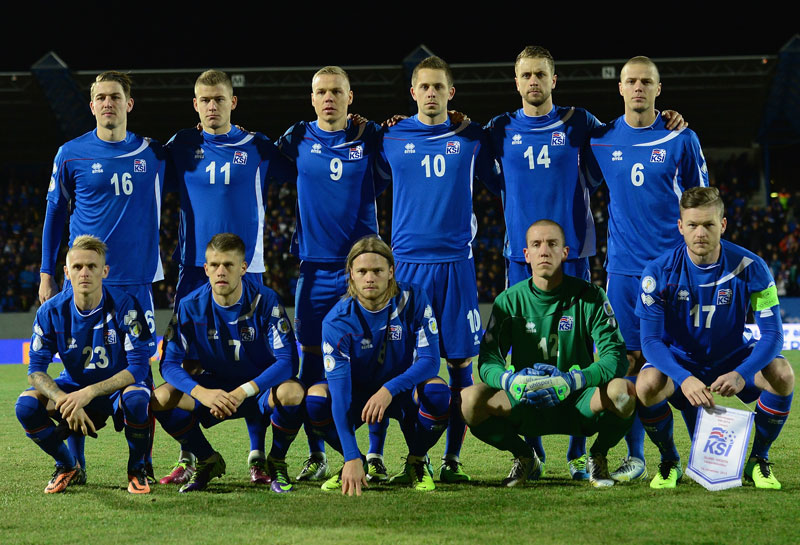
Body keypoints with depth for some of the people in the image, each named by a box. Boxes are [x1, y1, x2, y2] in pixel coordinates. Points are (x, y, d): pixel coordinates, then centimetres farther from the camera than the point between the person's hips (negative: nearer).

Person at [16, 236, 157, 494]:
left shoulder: (124, 306, -20)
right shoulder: (52, 311, -12)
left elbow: (139, 367, -23)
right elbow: (36, 370, -11)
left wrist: (90, 393, -35)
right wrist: (66, 402, -31)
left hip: (118, 387, -3)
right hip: (74, 388, 3)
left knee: (136, 398, -38)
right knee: (27, 404, -24)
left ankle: (137, 469, -9)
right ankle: (69, 467, 3)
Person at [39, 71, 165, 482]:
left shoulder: (152, 154, 5)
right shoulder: (72, 154, 2)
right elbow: (55, 215, 9)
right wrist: (46, 274, 7)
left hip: (136, 279, 1)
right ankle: (73, 464, 8)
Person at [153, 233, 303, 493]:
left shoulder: (265, 301, -18)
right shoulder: (191, 306, -11)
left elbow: (288, 361, -22)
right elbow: (169, 363, -13)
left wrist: (244, 391, -37)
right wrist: (203, 393, -34)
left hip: (262, 387, -2)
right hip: (213, 388, 2)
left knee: (292, 392, -36)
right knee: (160, 399, -23)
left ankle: (276, 462, -6)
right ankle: (208, 461, 3)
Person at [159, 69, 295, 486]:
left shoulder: (256, 147, 6)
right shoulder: (181, 146, 8)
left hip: (245, 268, -1)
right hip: (193, 268, 1)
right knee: (187, 361, 0)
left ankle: (257, 457, 5)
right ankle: (188, 458, 9)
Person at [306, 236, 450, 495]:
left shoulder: (413, 299, -18)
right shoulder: (337, 320, -21)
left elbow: (430, 360, -20)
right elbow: (340, 389, -29)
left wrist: (389, 389, -39)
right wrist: (352, 458, -39)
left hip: (403, 391, 0)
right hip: (358, 393, 0)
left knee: (437, 391, -33)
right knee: (316, 397, -30)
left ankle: (417, 461, -4)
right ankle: (355, 464, -3)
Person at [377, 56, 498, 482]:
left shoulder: (471, 138, 7)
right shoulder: (391, 138, 7)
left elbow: (498, 179, 18)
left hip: (455, 262, 0)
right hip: (407, 260, 0)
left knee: (460, 361, 0)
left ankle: (453, 458, 6)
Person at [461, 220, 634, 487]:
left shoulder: (589, 296, -5)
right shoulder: (509, 301, -1)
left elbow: (616, 357, -15)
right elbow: (487, 361, -7)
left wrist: (572, 381, -34)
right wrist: (509, 380, -32)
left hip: (578, 404, -1)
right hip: (526, 405, 1)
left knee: (624, 392, -34)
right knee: (470, 400, -27)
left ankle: (597, 456, 1)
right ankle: (524, 457, 4)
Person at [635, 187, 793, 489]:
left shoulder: (749, 267, -18)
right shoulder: (660, 272, -18)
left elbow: (772, 333, -18)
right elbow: (650, 339, -20)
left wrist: (741, 374, -38)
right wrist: (684, 378, -40)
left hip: (733, 356, 1)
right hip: (680, 359, -1)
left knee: (782, 374, -28)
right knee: (648, 384, -34)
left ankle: (758, 460, -4)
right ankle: (669, 462, -4)